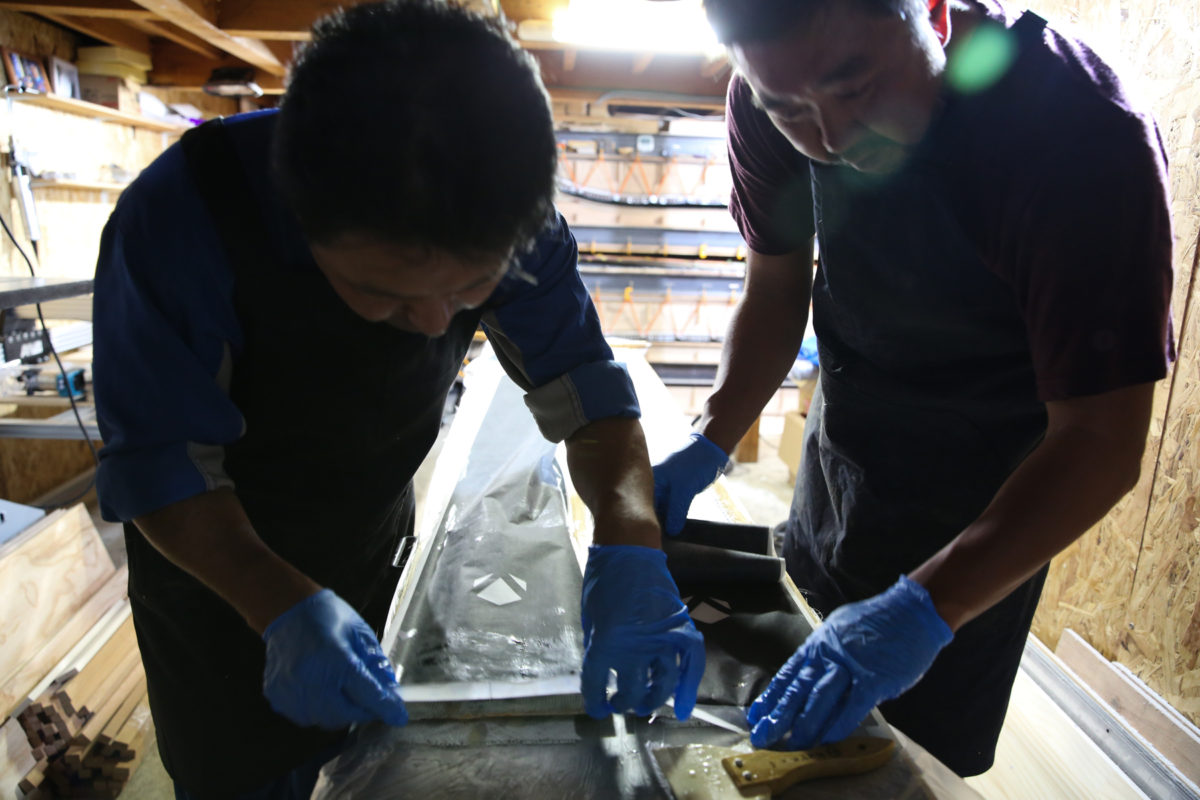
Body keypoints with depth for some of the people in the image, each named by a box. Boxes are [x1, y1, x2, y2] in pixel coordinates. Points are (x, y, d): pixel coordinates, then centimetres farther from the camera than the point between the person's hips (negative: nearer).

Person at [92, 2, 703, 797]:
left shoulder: (510, 219, -25)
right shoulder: (180, 220, -35)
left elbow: (580, 380, -23)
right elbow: (158, 458, -28)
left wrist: (630, 539, -40)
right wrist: (283, 606, -42)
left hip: (376, 547, 3)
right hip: (212, 555, -3)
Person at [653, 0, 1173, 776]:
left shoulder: (1091, 138, -31)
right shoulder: (772, 105, -16)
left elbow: (1102, 442, -30)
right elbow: (776, 292, -4)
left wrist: (925, 608, -41)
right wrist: (709, 446, -17)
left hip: (986, 501, -4)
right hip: (840, 443, 5)